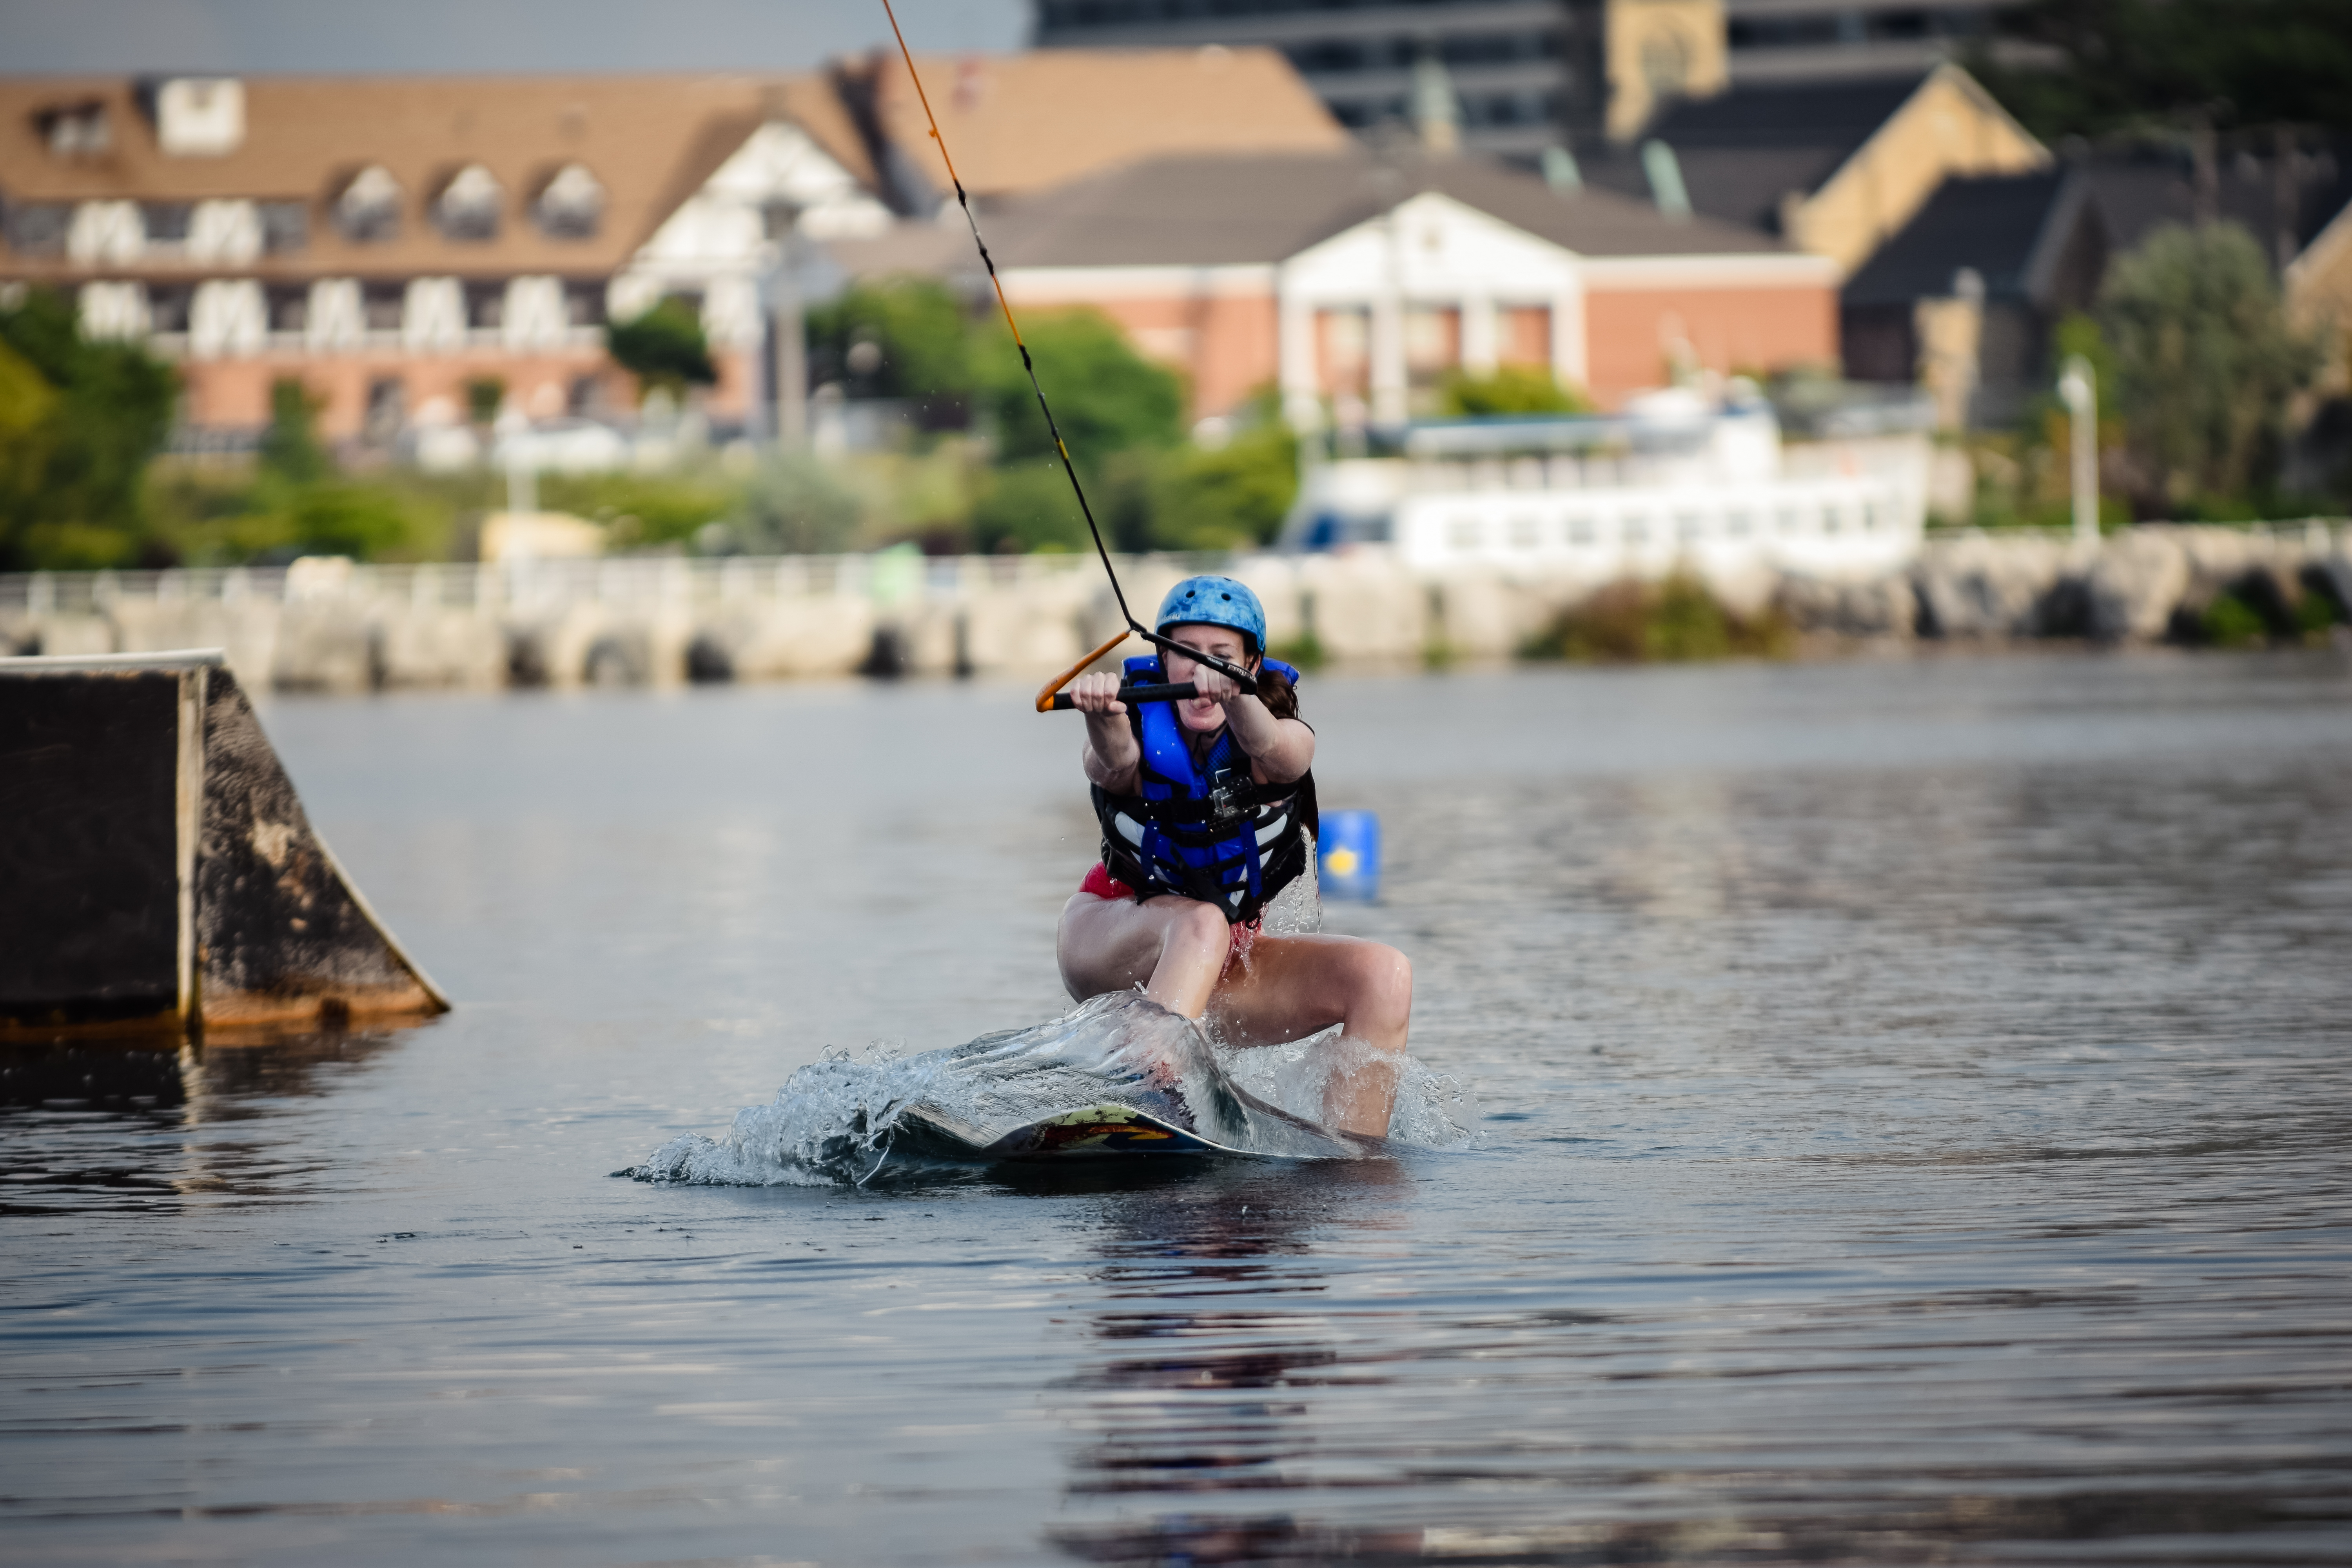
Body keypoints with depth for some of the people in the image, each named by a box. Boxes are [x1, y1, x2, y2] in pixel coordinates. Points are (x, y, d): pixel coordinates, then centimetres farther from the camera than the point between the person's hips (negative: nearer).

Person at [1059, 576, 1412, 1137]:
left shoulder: (1287, 742, -16)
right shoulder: (1141, 729, -18)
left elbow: (1270, 749, -42)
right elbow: (1114, 761, -44)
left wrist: (1233, 696, -66)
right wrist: (1101, 715, -69)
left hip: (1225, 964, 3)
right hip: (1112, 944, -3)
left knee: (1383, 975, -19)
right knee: (1200, 923, -37)